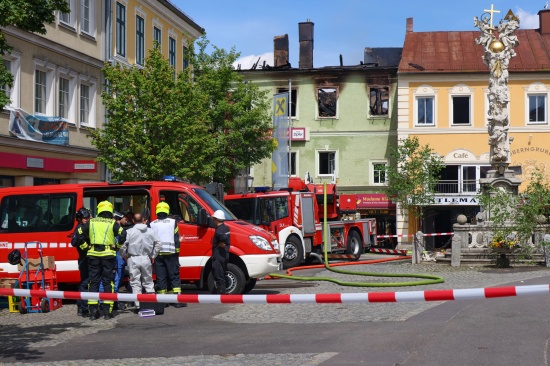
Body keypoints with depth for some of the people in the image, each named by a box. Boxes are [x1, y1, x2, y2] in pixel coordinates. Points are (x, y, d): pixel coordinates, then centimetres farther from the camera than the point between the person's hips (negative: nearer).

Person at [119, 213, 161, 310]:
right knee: (148, 282, 14)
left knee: (135, 283, 3)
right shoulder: (151, 231, 2)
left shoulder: (129, 231, -7)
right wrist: (152, 255, 11)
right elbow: (158, 244, 3)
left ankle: (138, 305, 0)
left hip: (133, 259, -2)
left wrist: (125, 256, 5)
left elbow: (123, 245, -11)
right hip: (146, 258, 2)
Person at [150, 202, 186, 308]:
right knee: (174, 276, 2)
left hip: (158, 254, 1)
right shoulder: (172, 222, 0)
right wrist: (177, 251, 7)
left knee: (160, 277, 5)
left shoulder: (152, 224, 5)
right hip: (170, 253, -1)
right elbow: (176, 238, -1)